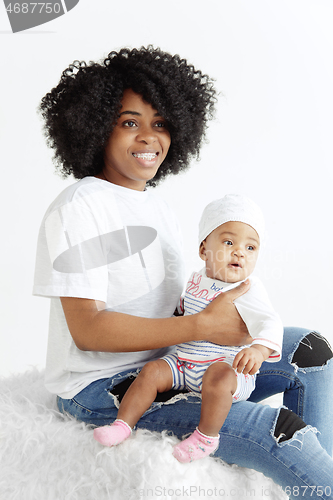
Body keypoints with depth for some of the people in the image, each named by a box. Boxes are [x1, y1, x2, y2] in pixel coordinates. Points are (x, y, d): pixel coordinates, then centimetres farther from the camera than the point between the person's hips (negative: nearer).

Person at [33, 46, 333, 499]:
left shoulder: (155, 205, 11)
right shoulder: (78, 210, -16)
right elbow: (87, 328, -22)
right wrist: (204, 325, -24)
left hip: (168, 361, 9)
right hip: (102, 387, -8)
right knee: (284, 434, -23)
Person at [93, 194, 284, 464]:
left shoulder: (249, 290, -15)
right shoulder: (195, 281, 7)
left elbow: (270, 322, -29)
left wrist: (259, 349, -45)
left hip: (228, 367, -6)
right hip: (186, 361, 6)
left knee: (218, 376, -36)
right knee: (152, 371, -9)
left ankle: (207, 436, -17)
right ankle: (123, 423, 1)